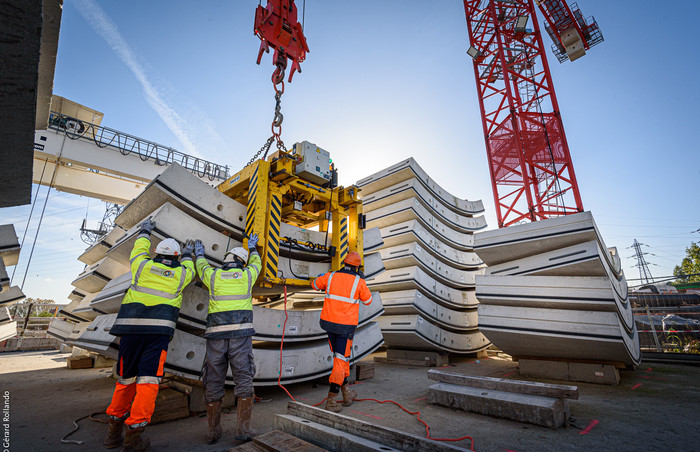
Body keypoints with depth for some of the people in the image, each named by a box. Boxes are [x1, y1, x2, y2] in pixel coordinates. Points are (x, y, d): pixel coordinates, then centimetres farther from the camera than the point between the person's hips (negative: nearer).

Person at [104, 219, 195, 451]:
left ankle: (114, 432, 27)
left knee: (126, 378, 15)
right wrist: (188, 255, 49)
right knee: (148, 380, 0)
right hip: (158, 330, -3)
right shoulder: (181, 273, 7)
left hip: (131, 328, 3)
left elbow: (139, 249, 29)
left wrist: (144, 231, 46)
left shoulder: (143, 266, 8)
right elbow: (189, 270, 31)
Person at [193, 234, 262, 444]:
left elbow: (201, 267, 32)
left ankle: (213, 432, 19)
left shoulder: (213, 275, 9)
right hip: (241, 334, -1)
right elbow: (256, 263, 31)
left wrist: (199, 254, 54)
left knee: (213, 382, 11)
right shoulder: (246, 275, 8)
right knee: (244, 380, 3)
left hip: (216, 335, 2)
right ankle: (243, 429, 2)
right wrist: (253, 247, 50)